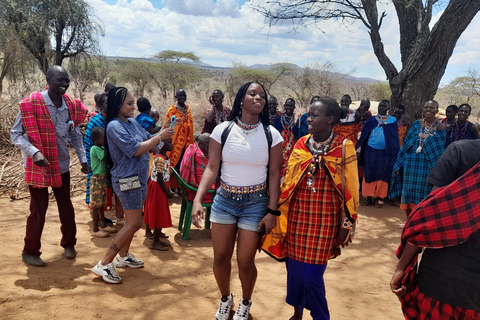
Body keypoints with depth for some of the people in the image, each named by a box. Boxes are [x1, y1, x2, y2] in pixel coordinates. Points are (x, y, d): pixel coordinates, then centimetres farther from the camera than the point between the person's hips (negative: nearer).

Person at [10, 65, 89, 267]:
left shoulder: (70, 105, -2)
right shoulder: (31, 103, -17)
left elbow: (75, 134, 10)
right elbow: (15, 134, -13)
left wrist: (83, 158, 4)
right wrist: (34, 152, -28)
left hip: (61, 165, 5)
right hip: (37, 166, -4)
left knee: (66, 206, 12)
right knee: (39, 208, 2)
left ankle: (68, 244, 32)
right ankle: (30, 251, 20)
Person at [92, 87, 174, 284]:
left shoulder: (133, 123, 7)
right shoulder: (114, 126, -19)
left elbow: (148, 141, 11)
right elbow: (135, 150, -25)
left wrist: (164, 129, -5)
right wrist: (160, 137, -20)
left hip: (138, 178, 9)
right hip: (127, 180, -9)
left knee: (132, 221, 18)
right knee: (134, 224, -10)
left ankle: (123, 256, 33)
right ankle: (104, 265, -2)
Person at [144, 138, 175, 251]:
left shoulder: (164, 157, 8)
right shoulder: (161, 159, -22)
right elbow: (160, 179, -22)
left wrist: (168, 190, 13)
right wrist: (168, 193, -16)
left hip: (160, 188, 9)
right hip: (158, 188, -9)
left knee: (161, 214, 18)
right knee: (159, 214, -1)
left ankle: (157, 233, 32)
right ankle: (155, 243, 7)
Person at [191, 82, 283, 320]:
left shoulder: (271, 135, -5)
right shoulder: (222, 130, -5)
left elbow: (274, 175, -4)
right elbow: (211, 168, -6)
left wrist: (272, 211, -8)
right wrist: (198, 199, -18)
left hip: (256, 203, -1)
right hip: (224, 200, 1)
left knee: (245, 261, 5)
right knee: (220, 257, 10)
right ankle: (225, 298, 40)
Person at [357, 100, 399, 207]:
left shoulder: (392, 121, 2)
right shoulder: (371, 120, 5)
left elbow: (395, 138, 3)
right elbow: (363, 135, 5)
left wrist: (394, 153, -5)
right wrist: (359, 148, -2)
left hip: (385, 153, -1)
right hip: (370, 151, 1)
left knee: (382, 175, 1)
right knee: (369, 173, 2)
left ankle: (378, 197, 9)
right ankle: (367, 196, 8)